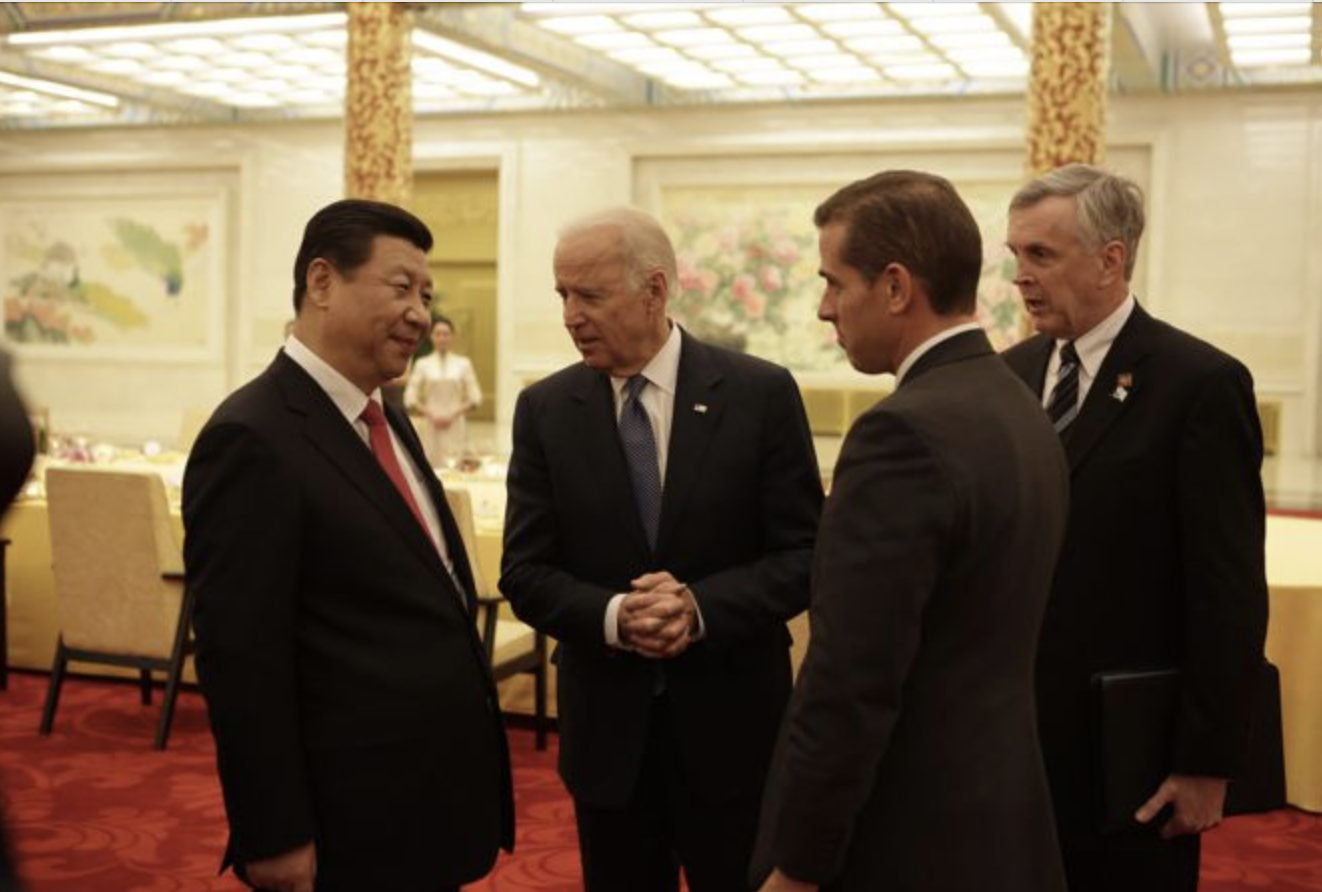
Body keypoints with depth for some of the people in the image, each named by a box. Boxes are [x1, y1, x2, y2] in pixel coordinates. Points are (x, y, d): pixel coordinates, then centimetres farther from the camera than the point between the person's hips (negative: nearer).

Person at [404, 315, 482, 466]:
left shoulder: (463, 363, 6)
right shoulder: (422, 364, 5)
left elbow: (475, 398, 6)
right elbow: (410, 398, 4)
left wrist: (453, 415, -6)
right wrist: (431, 415, -8)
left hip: (455, 427, 0)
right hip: (431, 427, 0)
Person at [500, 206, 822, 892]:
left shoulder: (761, 394, -7)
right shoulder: (544, 409, -1)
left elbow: (805, 555, -7)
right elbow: (524, 572, -2)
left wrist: (702, 606, -23)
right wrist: (612, 616, -21)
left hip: (731, 720, -1)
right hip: (607, 726, 2)